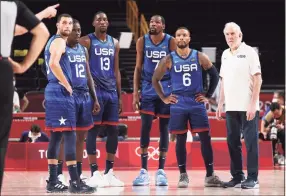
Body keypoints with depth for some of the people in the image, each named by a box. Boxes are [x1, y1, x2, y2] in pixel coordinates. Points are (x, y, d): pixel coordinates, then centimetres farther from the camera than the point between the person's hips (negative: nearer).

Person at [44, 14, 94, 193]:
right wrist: (67, 85, -18)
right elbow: (54, 64, -26)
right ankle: (75, 182, -16)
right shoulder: (59, 41, -10)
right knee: (70, 135, -12)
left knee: (56, 136, 10)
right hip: (61, 92, -10)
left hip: (54, 91, 10)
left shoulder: (54, 41, 21)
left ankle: (53, 181, 11)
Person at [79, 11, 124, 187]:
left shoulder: (114, 43, 14)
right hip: (95, 91, -6)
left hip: (111, 92, 6)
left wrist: (119, 95, 14)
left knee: (113, 130, 5)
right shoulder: (86, 41, -3)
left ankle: (109, 172, 12)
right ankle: (95, 173, -3)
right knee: (93, 130, -6)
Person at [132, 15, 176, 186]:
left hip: (166, 89, -1)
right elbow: (138, 68, 6)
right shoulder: (142, 41, 2)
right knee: (145, 127, -5)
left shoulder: (171, 42, -3)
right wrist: (135, 92, 0)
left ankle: (161, 171, 6)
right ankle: (144, 171, 0)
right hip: (148, 89, 1)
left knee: (164, 128, 1)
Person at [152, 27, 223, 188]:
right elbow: (155, 79, 9)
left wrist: (208, 96, 4)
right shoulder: (169, 59, 1)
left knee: (205, 138, -2)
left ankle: (210, 176, 3)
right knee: (181, 139, 2)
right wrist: (164, 98, 3)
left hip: (197, 104, 0)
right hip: (178, 105, 0)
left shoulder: (200, 57, 1)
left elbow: (215, 75, 9)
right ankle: (183, 175, 9)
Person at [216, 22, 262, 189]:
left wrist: (253, 104, -15)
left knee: (251, 142, -3)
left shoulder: (249, 52, -5)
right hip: (231, 107, 6)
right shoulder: (225, 55, 13)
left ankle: (252, 178, 0)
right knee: (233, 142, 7)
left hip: (248, 107, -6)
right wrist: (220, 103, 13)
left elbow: (257, 79, -9)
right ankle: (237, 177, 14)